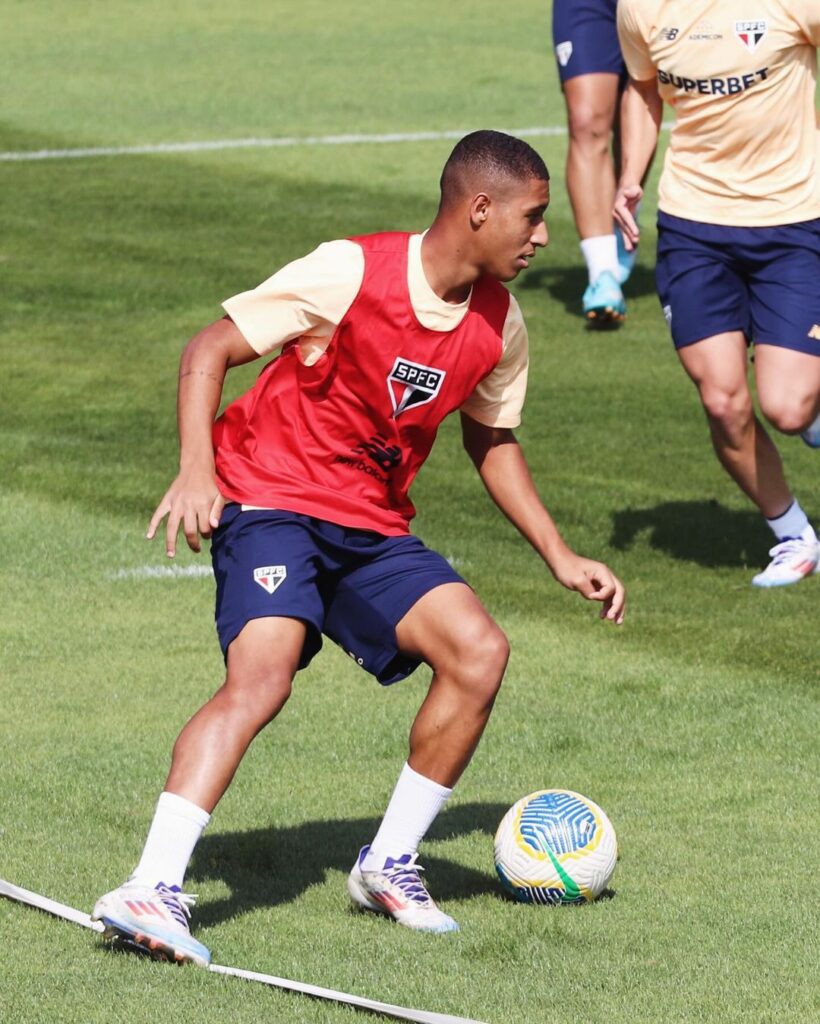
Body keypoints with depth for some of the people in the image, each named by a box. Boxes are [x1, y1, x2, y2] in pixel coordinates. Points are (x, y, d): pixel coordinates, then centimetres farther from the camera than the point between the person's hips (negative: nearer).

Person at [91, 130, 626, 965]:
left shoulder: (498, 325, 3)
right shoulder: (353, 272, -16)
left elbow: (490, 440, 21)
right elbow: (209, 349, -12)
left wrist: (561, 560, 17)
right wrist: (196, 470, -25)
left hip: (372, 527, 6)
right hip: (270, 499, -6)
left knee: (479, 650, -12)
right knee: (264, 672, -28)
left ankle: (389, 864, 4)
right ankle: (152, 891, -34)